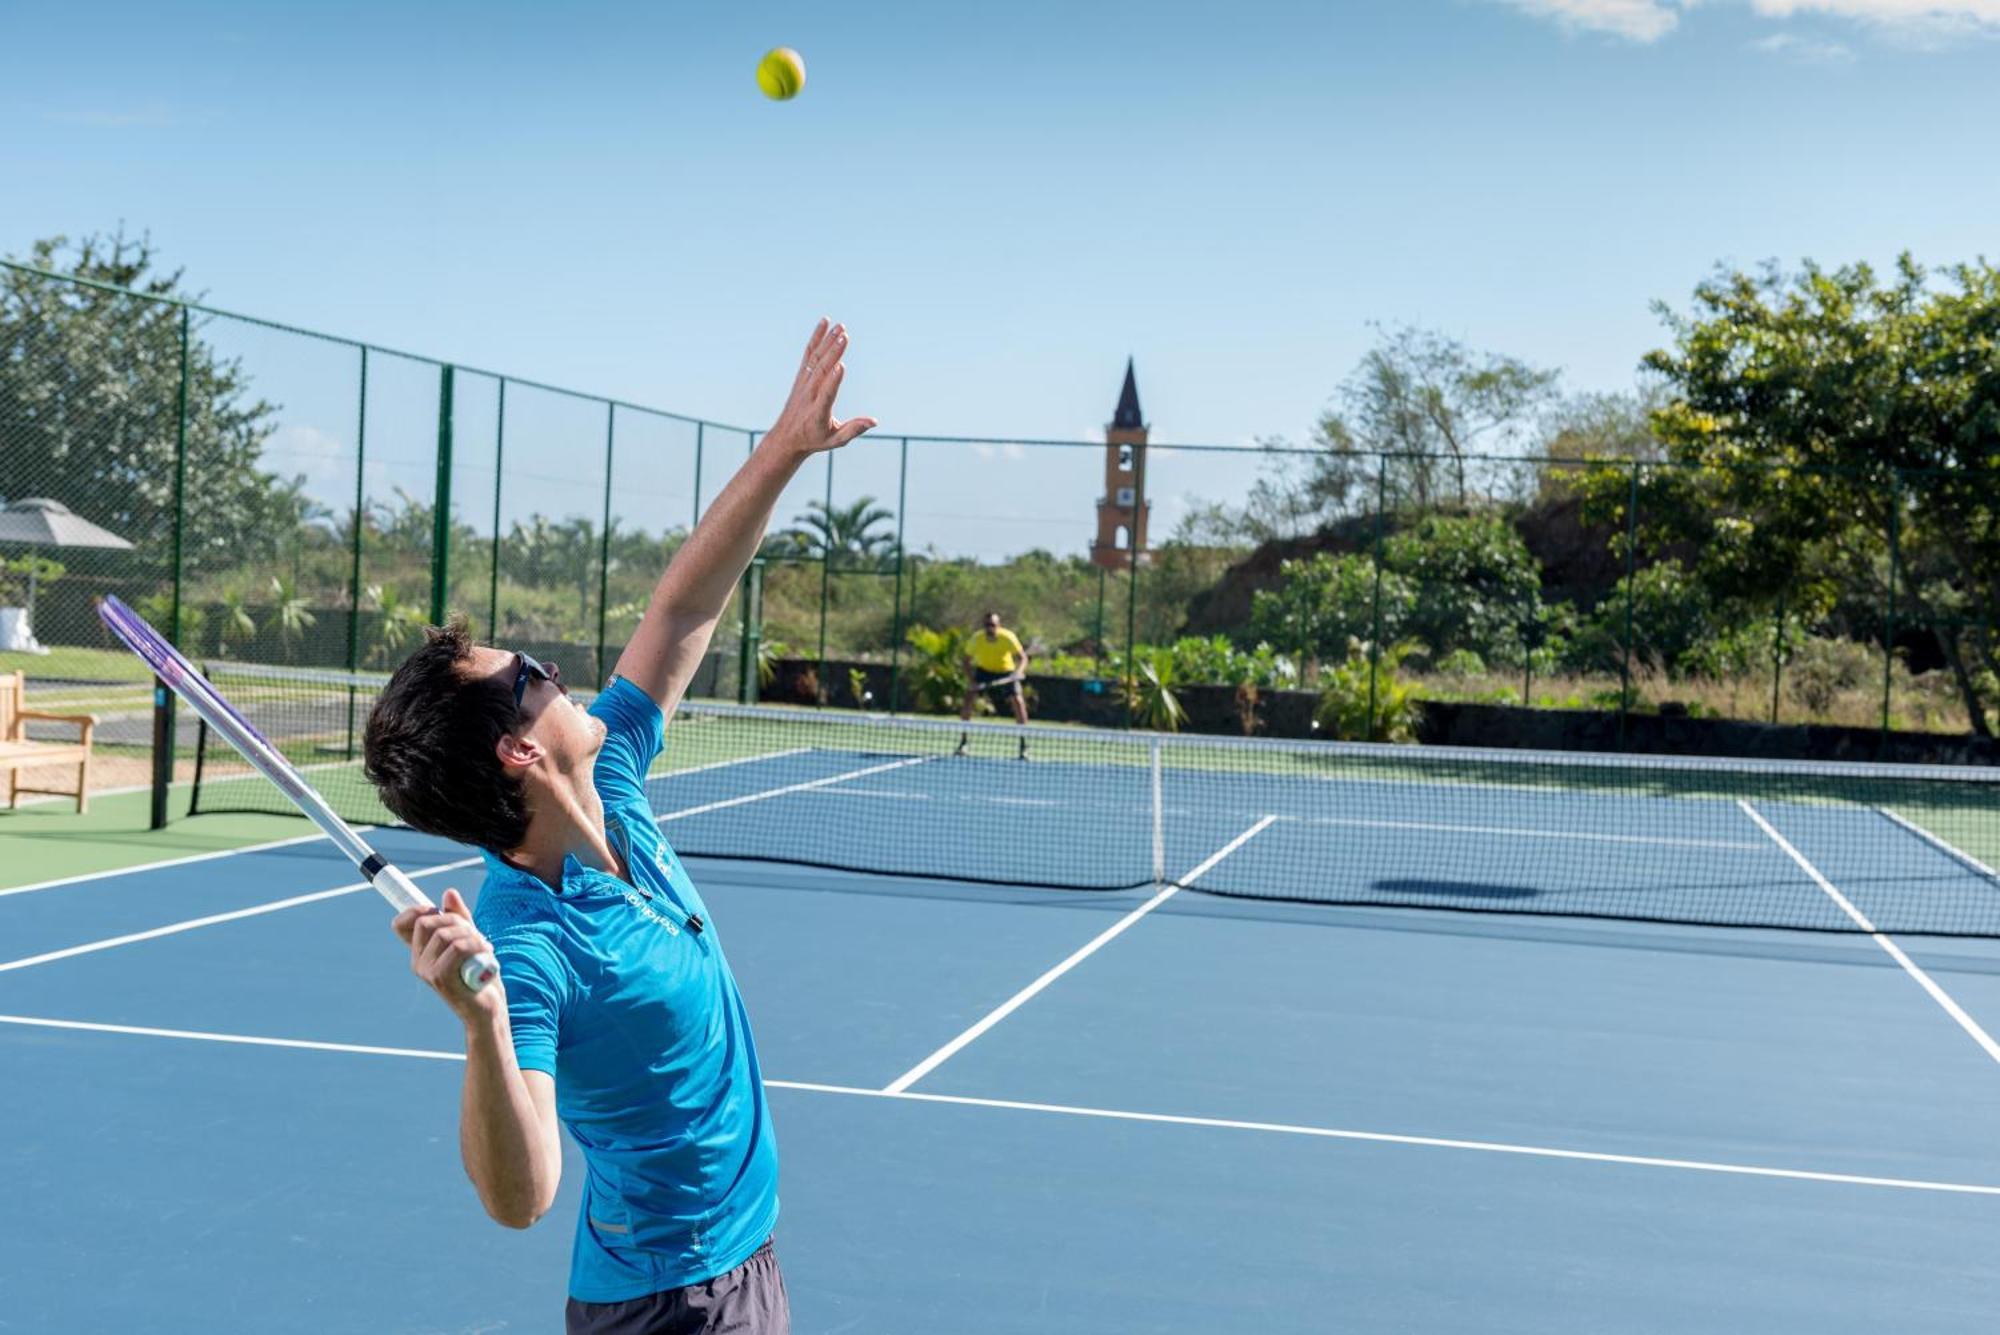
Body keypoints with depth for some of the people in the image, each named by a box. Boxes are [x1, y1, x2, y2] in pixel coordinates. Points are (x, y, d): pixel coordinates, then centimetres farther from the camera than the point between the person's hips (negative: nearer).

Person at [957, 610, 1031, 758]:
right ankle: (963, 743, -5)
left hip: (1006, 673, -1)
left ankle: (1024, 746, -8)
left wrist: (1019, 671, -46)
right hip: (984, 670, 1)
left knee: (1018, 701, -19)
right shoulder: (976, 638, -24)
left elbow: (1023, 658, -24)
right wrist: (972, 680, -27)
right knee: (969, 697, -17)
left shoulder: (1008, 637, -29)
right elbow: (967, 660, -12)